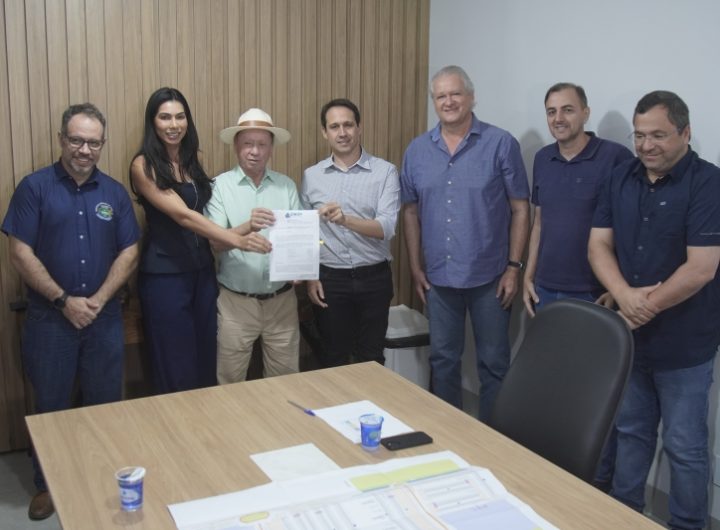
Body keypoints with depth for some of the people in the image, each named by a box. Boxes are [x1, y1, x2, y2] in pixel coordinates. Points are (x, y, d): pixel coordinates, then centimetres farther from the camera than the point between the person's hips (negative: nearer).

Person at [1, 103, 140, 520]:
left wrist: (99, 300, -10)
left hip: (105, 317, 2)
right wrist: (63, 301, -13)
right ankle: (49, 484, 28)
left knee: (105, 404, 12)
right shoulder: (34, 187, -3)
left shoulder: (115, 192, 5)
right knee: (51, 406, 10)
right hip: (50, 318, -2)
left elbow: (129, 253, 2)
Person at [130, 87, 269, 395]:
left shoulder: (191, 162, 11)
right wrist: (236, 240, -27)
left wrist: (247, 223, 0)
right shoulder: (143, 165, -11)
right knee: (175, 369, 3)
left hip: (202, 270, 7)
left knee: (207, 363, 12)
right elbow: (182, 215, -21)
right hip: (165, 275, -6)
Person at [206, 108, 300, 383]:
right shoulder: (220, 185, -4)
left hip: (282, 299, 2)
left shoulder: (286, 185, 5)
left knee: (286, 379, 13)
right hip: (236, 301, -2)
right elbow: (214, 242, -11)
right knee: (231, 382, 9)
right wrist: (248, 227, -30)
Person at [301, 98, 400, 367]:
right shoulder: (311, 176, 3)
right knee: (334, 358, 13)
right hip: (329, 279, 1)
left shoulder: (385, 171, -5)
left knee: (371, 359, 11)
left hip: (374, 278, -1)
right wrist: (310, 277, -1)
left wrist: (345, 220, -32)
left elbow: (387, 227, -16)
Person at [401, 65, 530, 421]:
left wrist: (513, 266, -8)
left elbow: (520, 209, -5)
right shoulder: (417, 150, 4)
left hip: (489, 277, -3)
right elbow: (411, 212, 9)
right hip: (438, 277, 3)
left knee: (493, 363, 8)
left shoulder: (501, 144, -6)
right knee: (442, 359, 16)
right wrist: (415, 267, 6)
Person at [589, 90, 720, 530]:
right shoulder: (621, 178, 5)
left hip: (684, 344, -5)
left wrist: (646, 307, -13)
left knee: (684, 446, 7)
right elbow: (599, 244, 2)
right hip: (629, 336, 5)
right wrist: (624, 295, -15)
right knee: (631, 432, 19)